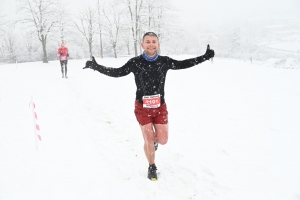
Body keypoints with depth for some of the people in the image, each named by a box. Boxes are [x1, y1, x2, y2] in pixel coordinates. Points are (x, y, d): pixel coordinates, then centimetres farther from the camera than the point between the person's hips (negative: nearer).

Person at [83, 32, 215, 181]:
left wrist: (205, 57, 3)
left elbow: (183, 64, 5)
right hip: (142, 108, -2)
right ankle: (152, 167, 28)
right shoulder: (135, 62, -12)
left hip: (160, 107, 2)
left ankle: (154, 138, 42)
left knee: (163, 140, 3)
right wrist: (96, 66, -10)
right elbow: (117, 72, -3)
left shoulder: (165, 61, -6)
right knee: (148, 141, 1)